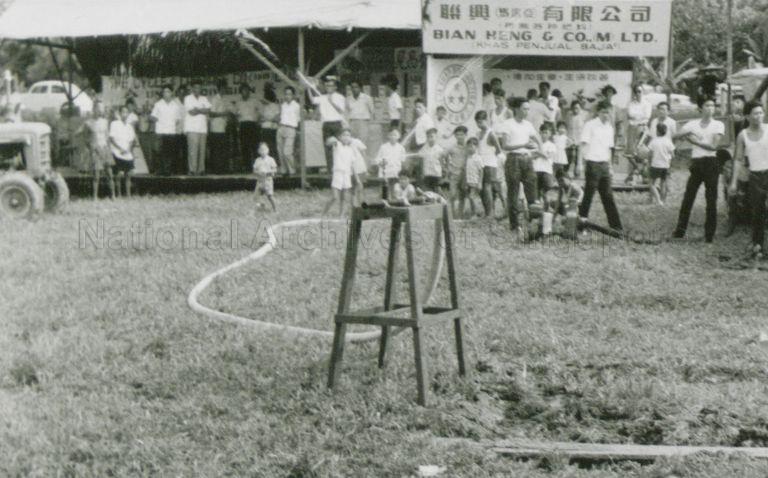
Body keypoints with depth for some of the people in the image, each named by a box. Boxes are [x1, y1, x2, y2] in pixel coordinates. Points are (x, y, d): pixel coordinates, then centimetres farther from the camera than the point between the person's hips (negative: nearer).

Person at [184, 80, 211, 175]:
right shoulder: (188, 98, 2)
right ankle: (192, 170, -12)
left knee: (202, 149, 1)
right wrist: (202, 111, 3)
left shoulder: (204, 99, 17)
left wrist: (197, 110, -7)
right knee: (193, 149, -12)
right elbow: (191, 112, -9)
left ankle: (201, 169, 5)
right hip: (192, 128, -5)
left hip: (202, 128, 5)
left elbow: (208, 110, 3)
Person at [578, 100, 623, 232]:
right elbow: (583, 145, -9)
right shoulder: (590, 125, -6)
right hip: (593, 164, -6)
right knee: (588, 195, -2)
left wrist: (610, 166, 17)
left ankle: (615, 224, 8)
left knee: (608, 195, 7)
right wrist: (580, 163, -16)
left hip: (604, 165, 6)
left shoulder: (609, 127, 14)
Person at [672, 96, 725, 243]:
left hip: (710, 163, -3)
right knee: (688, 197, 2)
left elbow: (713, 146, -11)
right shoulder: (692, 124, 10)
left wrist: (694, 140, -8)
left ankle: (710, 233, 6)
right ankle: (680, 230, 7)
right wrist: (689, 134, -11)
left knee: (711, 200, 0)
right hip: (696, 163, 3)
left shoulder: (718, 125, 0)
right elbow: (678, 136, 5)